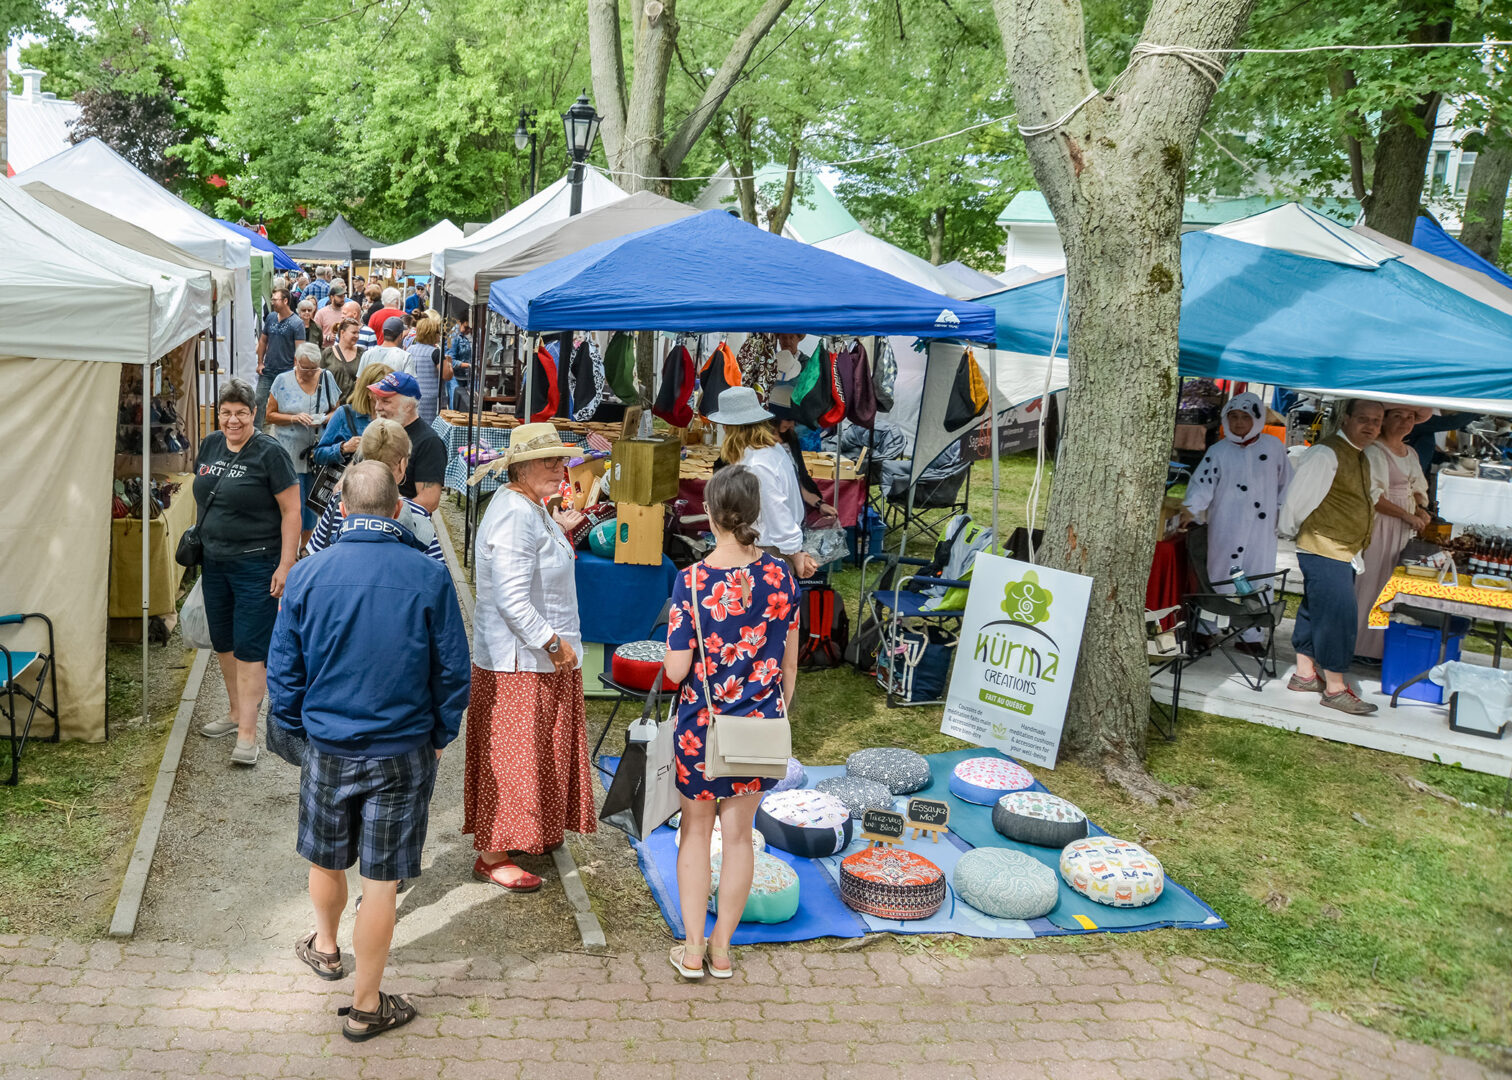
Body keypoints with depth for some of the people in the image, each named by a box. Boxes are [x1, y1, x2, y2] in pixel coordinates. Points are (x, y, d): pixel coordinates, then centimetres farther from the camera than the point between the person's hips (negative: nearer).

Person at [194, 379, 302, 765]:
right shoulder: (210, 445, 8)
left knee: (249, 648, -5)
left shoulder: (270, 453, -12)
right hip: (214, 563, 7)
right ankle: (236, 712, 33)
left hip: (256, 566, -7)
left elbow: (291, 511, -12)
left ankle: (247, 733, 0)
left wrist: (285, 565, -17)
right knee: (223, 643, 16)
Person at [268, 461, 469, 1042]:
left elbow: (283, 673, -2)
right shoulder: (429, 578, -12)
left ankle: (325, 947, 51)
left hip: (328, 748, 2)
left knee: (326, 858, 25)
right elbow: (453, 673, -6)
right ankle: (366, 1005, 21)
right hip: (403, 753, -2)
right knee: (382, 881, 8)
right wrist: (438, 738, 8)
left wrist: (302, 731, 13)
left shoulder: (307, 575, -8)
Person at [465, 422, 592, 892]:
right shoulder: (514, 514, -23)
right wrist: (553, 642, -22)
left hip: (538, 654, 11)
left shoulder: (532, 508, 10)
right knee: (511, 754, -1)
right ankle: (492, 855, 10)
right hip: (519, 658, -11)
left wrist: (558, 531, 13)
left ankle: (535, 831, 36)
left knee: (540, 751, 21)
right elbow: (512, 599, -27)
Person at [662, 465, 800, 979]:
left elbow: (677, 670, -14)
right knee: (739, 833, 15)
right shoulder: (780, 576, -7)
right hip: (761, 722, 3)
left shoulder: (693, 580, -16)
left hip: (703, 724, -2)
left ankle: (693, 950, 22)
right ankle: (721, 949, 27)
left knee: (695, 831, 16)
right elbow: (789, 662, 1)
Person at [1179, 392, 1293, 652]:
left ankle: (1250, 636, 16)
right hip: (1226, 529, -1)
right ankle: (1206, 630, 11)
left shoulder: (1273, 446, 4)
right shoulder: (1218, 451, 0)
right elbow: (1203, 483, -9)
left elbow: (1285, 481, 12)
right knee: (1221, 578, 1)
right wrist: (1191, 509, -25)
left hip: (1262, 528, 2)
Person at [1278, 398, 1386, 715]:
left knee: (1316, 611, 15)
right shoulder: (1325, 454, -16)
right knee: (1337, 615, -8)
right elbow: (1298, 498, -14)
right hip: (1324, 550, -9)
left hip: (1343, 552, 10)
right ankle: (1335, 688, -2)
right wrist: (1286, 531, -4)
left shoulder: (1360, 457, 15)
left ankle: (1305, 674, 24)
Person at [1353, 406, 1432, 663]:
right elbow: (1372, 496, -18)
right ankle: (1363, 646, 6)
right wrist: (1407, 516, -18)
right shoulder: (1374, 451, -12)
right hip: (1379, 526, -8)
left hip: (1404, 530, 8)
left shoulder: (1411, 454, 14)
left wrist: (1420, 510, 2)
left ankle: (1384, 644, 16)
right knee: (1372, 582, -3)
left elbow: (1417, 489, 23)